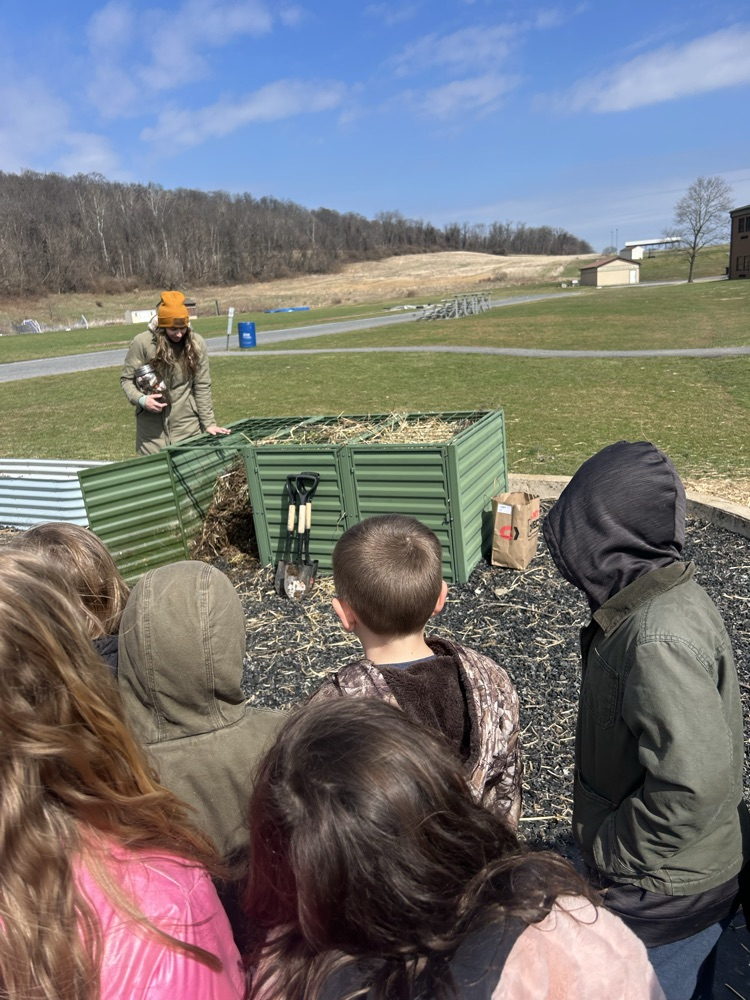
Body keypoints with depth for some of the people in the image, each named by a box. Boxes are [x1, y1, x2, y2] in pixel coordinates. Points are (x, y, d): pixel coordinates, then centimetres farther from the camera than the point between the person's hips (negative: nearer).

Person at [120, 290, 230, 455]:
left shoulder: (196, 343, -3)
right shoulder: (142, 342, -7)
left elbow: (202, 386, -1)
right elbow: (126, 378, 1)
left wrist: (209, 423, -3)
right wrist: (141, 399, -18)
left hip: (187, 425, 1)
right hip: (152, 427, -1)